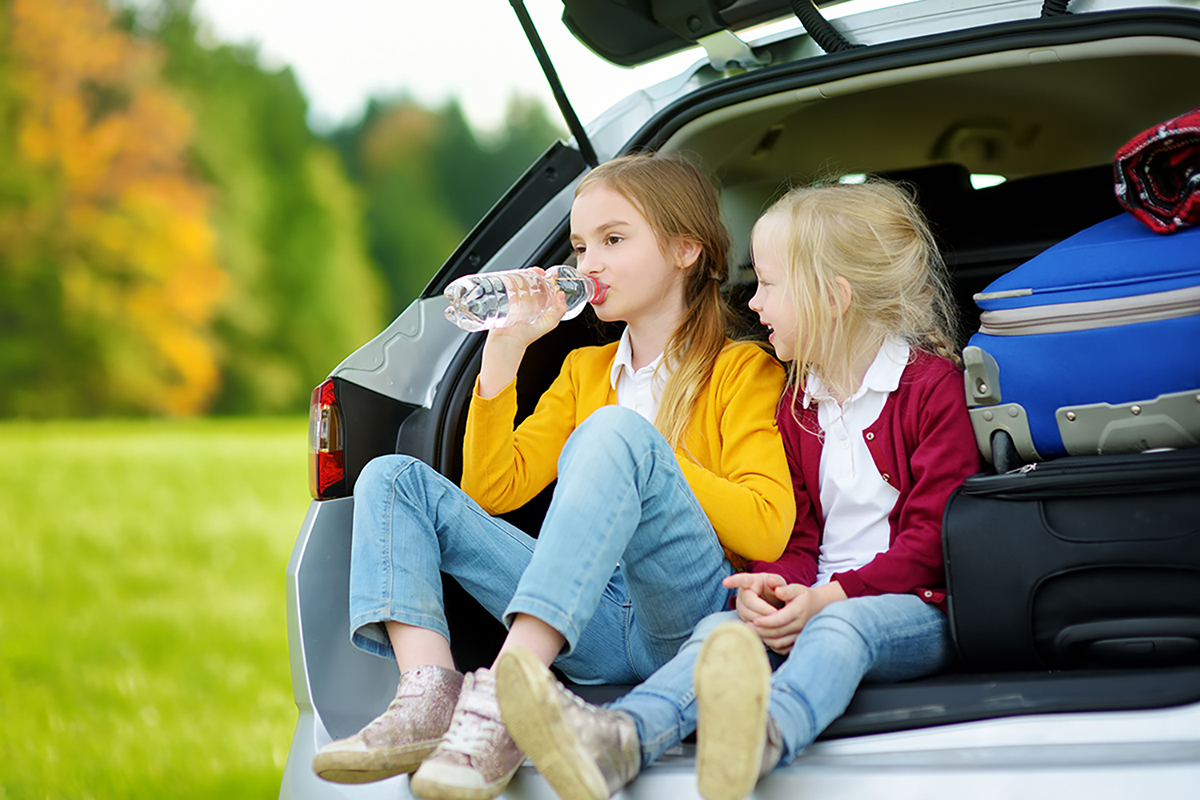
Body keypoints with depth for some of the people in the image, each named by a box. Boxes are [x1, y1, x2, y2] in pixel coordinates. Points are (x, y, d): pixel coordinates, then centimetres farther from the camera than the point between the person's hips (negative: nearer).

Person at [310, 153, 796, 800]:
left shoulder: (745, 369, 8)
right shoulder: (585, 370, 26)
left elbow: (769, 532, -6)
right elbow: (492, 491, 14)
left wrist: (646, 458, -5)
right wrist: (504, 350, 8)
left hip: (688, 618, -6)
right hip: (593, 634, 6)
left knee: (616, 431, -32)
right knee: (392, 478, -3)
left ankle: (503, 698, -45)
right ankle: (428, 696, -29)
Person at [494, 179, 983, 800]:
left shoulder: (931, 385, 0)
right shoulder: (797, 404, 22)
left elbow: (931, 536, -8)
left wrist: (830, 596, -21)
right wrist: (772, 585, -8)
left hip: (915, 608, -5)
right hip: (817, 602, 5)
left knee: (843, 625, -38)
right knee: (723, 627, -26)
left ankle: (766, 736, -73)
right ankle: (618, 738, -57)